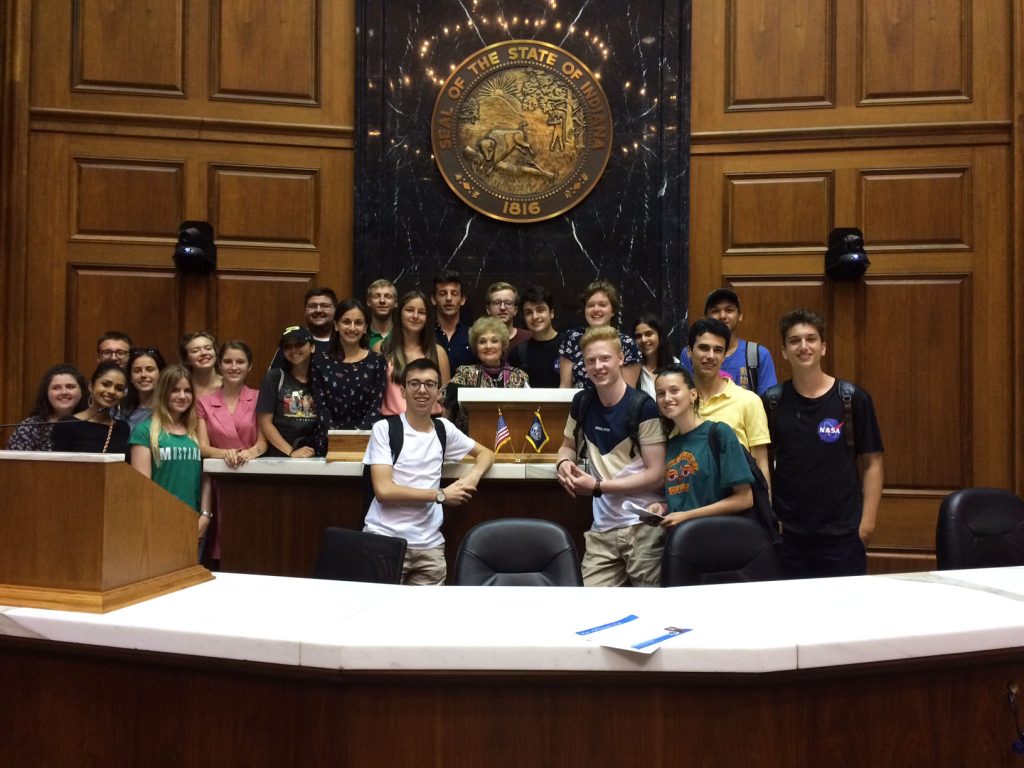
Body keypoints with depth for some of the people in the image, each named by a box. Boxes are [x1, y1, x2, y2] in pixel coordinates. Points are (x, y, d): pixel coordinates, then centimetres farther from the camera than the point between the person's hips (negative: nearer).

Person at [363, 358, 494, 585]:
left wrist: (473, 476, -3)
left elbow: (486, 453, 19)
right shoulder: (384, 428, -5)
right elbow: (383, 490, -13)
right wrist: (441, 495, -12)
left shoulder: (444, 429, 8)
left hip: (429, 544, 4)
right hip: (385, 540, -4)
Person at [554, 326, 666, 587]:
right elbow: (568, 446, 24)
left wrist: (598, 486, -13)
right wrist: (564, 463, -1)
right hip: (602, 526, 4)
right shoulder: (582, 403, 8)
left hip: (643, 524, -4)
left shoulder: (643, 406, -9)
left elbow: (657, 475, -10)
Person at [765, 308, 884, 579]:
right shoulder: (772, 402, 2)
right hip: (787, 532, 1)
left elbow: (871, 463, 1)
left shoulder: (853, 399, -2)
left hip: (843, 533, -1)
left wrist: (867, 521, -5)